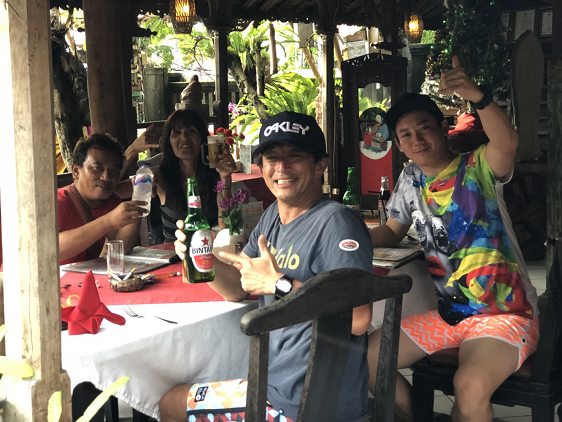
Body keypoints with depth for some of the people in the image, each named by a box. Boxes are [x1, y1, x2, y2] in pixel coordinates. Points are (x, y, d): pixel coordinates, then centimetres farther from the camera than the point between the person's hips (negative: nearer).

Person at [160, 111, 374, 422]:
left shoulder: (335, 222, -22)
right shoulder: (273, 216, 8)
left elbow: (358, 319, -31)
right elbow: (236, 290, 13)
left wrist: (279, 284, -26)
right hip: (276, 382, 8)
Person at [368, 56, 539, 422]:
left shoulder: (476, 169, -11)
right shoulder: (411, 180, 7)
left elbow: (507, 143, -34)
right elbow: (392, 232, 20)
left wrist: (478, 97, -50)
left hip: (507, 317, -7)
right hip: (448, 316, 7)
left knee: (470, 386, -34)